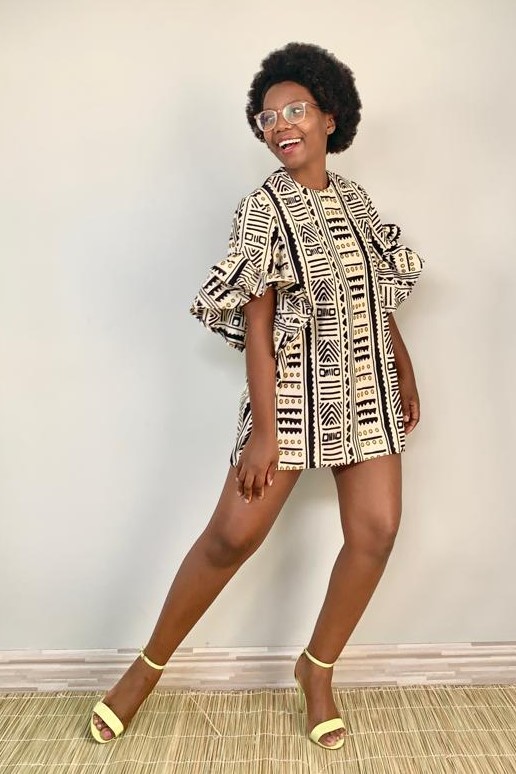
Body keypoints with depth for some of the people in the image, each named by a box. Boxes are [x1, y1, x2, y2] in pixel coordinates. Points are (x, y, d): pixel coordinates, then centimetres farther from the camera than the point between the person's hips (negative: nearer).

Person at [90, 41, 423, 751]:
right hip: (295, 390, -5)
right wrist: (263, 430, -16)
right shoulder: (264, 209, -5)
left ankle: (317, 671, 20)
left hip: (369, 388, 6)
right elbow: (256, 326, -11)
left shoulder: (355, 199, 12)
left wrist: (406, 373, 18)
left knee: (376, 531, -1)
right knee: (234, 533, -8)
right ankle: (149, 667, 15)